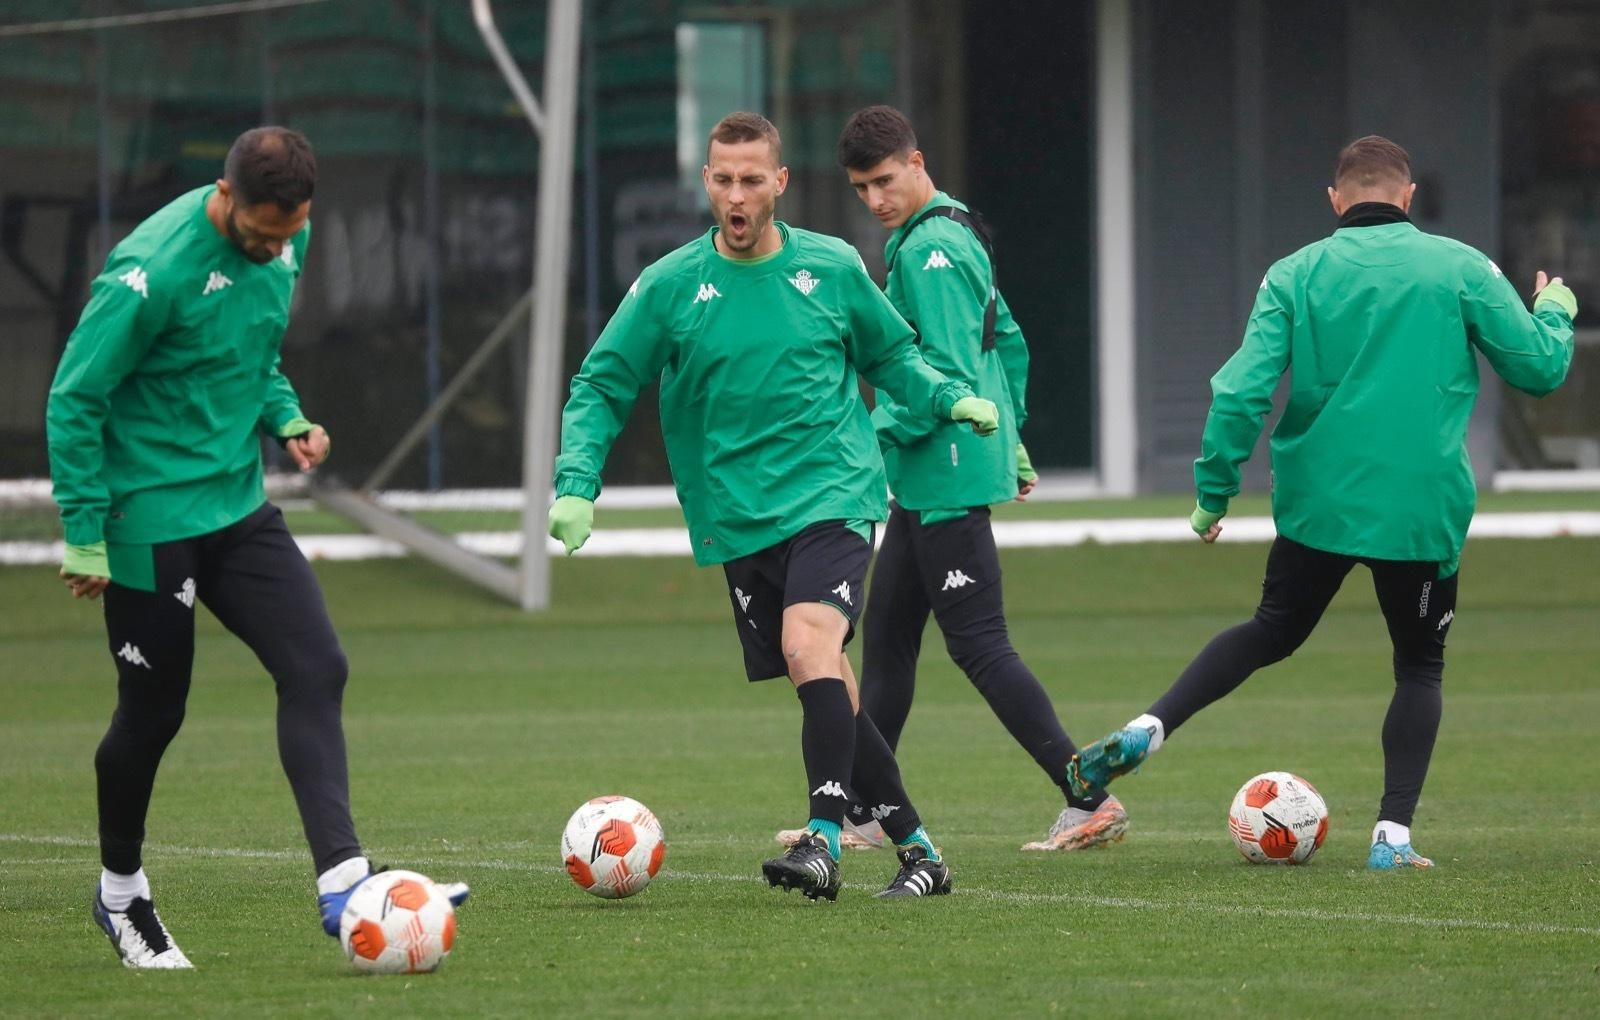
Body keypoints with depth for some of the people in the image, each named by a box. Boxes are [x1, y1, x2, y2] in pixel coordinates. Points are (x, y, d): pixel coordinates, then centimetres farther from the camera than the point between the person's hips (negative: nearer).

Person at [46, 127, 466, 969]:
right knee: (153, 711, 5)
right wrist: (84, 537, -15)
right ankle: (121, 893, 28)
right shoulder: (155, 270, -23)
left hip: (237, 508, 7)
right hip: (150, 518, -7)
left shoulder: (283, 245, 1)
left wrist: (285, 418, 1)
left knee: (316, 670, -9)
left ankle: (342, 883, -14)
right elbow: (73, 402, -16)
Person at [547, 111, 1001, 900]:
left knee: (809, 644, -26)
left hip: (831, 499, -2)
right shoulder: (668, 287, 1)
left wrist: (952, 400, 1)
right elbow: (600, 389, 4)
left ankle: (823, 842, -31)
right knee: (827, 691, 4)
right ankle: (917, 849, 15)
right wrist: (576, 484, -8)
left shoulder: (832, 268, 3)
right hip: (739, 522, 2)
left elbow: (891, 355, 18)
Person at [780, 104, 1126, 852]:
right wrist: (1010, 441, 27)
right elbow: (1007, 342, 23)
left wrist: (880, 431, -18)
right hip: (926, 482, 10)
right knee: (885, 637, 13)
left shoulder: (928, 250, -16)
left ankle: (1090, 800, -9)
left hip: (946, 477, -10)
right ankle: (861, 811, 19)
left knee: (979, 645, -9)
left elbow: (948, 372, -22)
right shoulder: (955, 235, 15)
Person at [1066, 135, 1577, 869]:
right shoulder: (1462, 269, -3)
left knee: (1273, 631, 24)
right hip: (1423, 509, -2)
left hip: (1317, 504, 2)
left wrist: (1213, 492, 2)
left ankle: (1149, 729, 7)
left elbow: (1243, 391, -7)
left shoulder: (1295, 276, 0)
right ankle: (1394, 834, 5)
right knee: (1420, 665, 16)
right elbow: (1539, 368, 1)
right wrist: (1555, 313, 22)